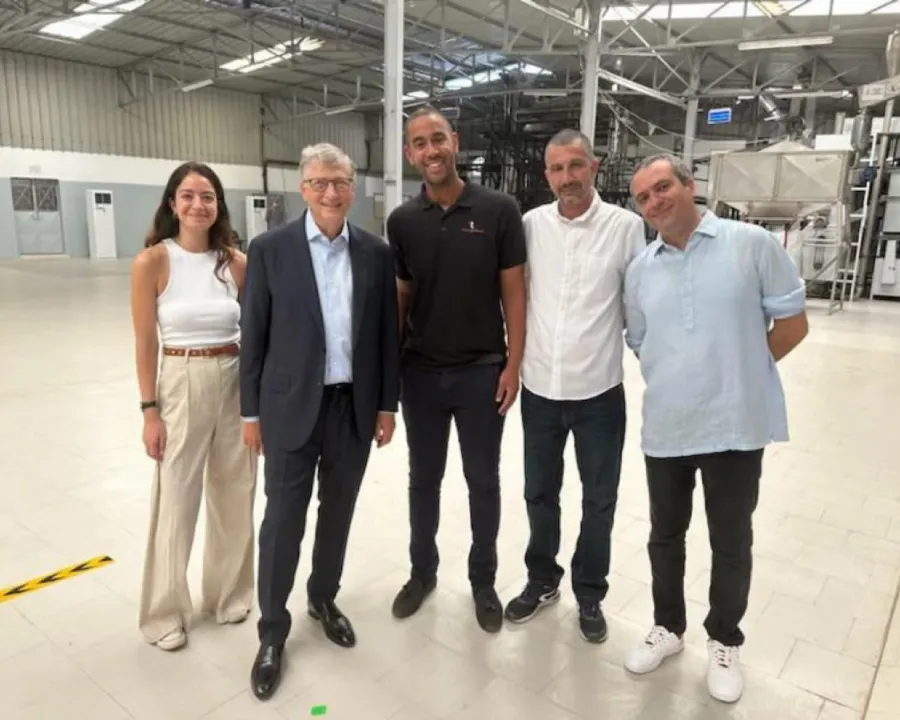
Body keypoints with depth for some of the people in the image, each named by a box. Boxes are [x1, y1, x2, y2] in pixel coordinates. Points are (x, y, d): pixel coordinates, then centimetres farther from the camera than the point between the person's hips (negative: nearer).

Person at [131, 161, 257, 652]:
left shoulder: (237, 263, 0)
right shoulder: (152, 262, -8)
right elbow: (145, 343, -5)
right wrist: (149, 410, -7)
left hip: (238, 384, 3)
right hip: (181, 385, -3)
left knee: (235, 495, 14)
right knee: (176, 500, 8)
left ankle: (229, 593, 36)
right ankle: (166, 611, 28)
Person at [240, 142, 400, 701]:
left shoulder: (376, 253, 2)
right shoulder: (270, 250, -5)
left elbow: (388, 334, 5)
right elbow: (254, 336, -3)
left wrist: (387, 404, 4)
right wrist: (252, 410, -2)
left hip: (355, 408, 3)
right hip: (291, 407, -2)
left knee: (338, 513, 17)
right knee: (283, 520, 6)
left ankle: (324, 598, 40)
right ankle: (273, 630, 25)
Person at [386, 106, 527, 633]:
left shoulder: (499, 210, -6)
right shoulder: (402, 221, 2)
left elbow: (514, 292, -4)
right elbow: (399, 298, 7)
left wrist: (513, 363, -9)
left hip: (481, 371, -2)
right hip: (421, 373, 2)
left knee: (483, 481, 11)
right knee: (424, 478, 15)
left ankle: (484, 580, 30)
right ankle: (423, 571, 35)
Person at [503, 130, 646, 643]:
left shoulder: (626, 227, -7)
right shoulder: (531, 224, 0)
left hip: (599, 391, -2)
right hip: (540, 388, 2)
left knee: (599, 500, 14)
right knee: (540, 494, 17)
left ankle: (590, 592, 36)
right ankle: (542, 580, 40)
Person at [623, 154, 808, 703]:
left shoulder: (752, 245, -7)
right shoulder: (640, 270, 5)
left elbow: (793, 324, -4)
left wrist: (741, 371, 0)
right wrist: (677, 381, 8)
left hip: (736, 425, -3)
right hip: (665, 427, 4)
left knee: (731, 543, 13)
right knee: (665, 536, 17)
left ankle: (725, 642, 36)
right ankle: (668, 627, 40)